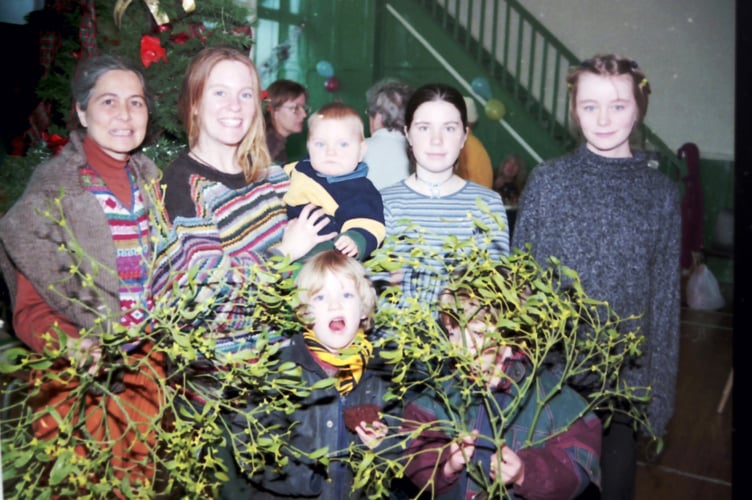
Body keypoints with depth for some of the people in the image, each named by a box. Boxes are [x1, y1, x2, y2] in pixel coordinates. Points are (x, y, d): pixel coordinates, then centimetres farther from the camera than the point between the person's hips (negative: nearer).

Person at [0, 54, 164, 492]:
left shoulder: (149, 178, 4)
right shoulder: (53, 190, -13)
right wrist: (68, 345, -29)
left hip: (146, 370, 5)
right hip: (81, 377, -5)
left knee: (138, 481, 19)